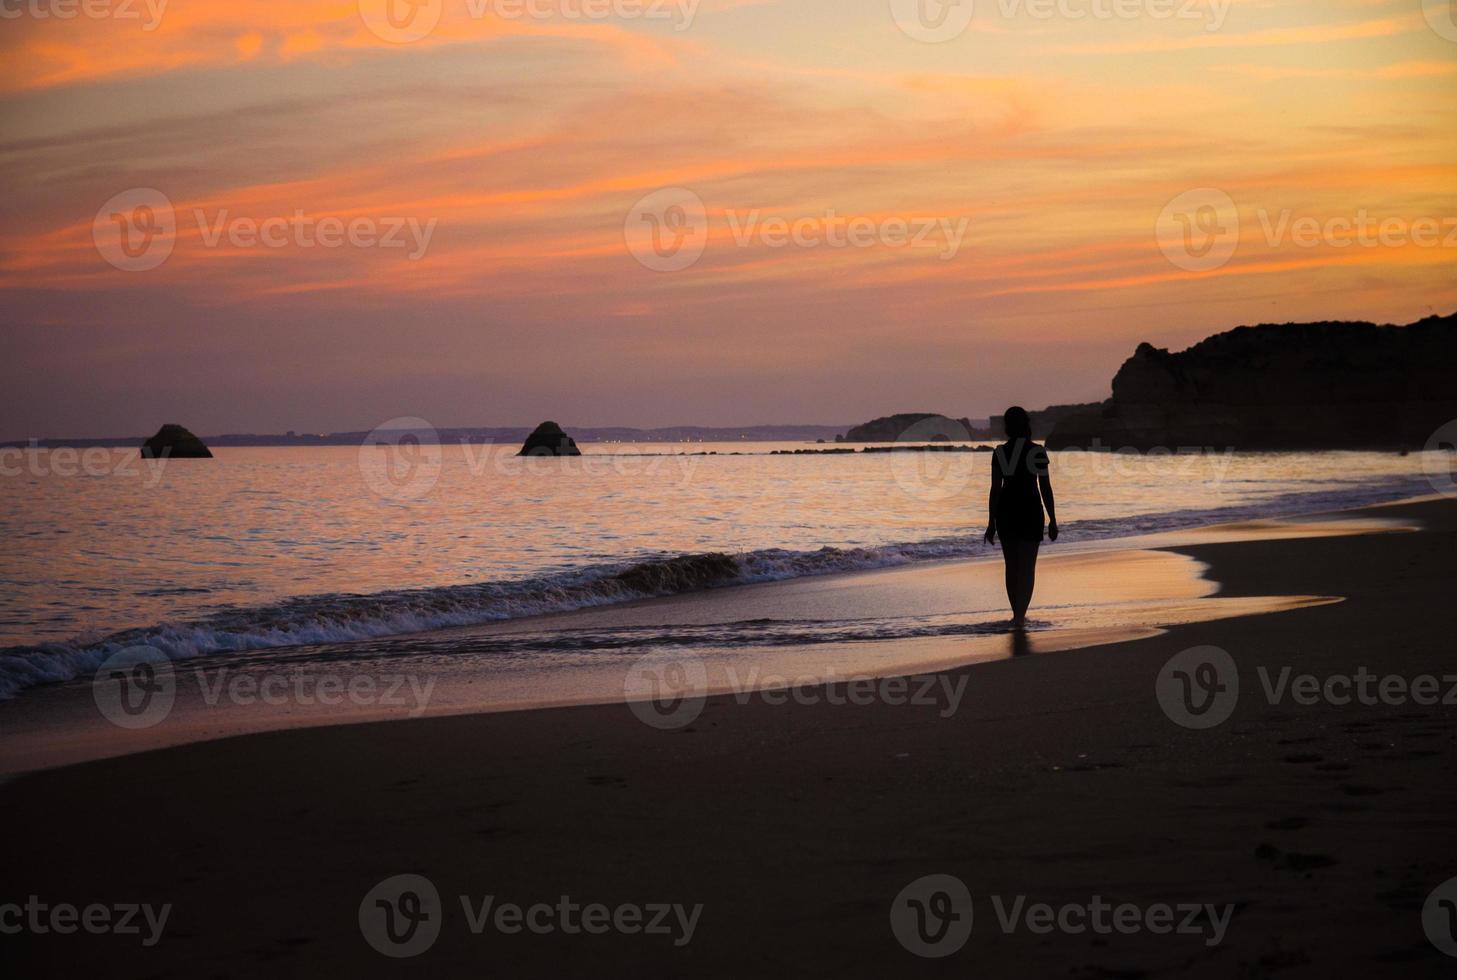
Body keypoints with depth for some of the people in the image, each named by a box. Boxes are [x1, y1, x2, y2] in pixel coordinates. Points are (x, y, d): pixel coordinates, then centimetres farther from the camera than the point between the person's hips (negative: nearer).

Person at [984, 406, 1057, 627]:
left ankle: (1017, 613, 21)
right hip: (1031, 510, -2)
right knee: (1027, 566, 2)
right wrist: (1052, 520, 2)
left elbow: (995, 489, -3)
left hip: (1005, 510, 2)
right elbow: (1045, 488, -6)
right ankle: (1020, 615, -9)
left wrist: (991, 523, 3)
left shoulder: (1000, 452, -4)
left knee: (1011, 565, 15)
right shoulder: (1037, 452, -7)